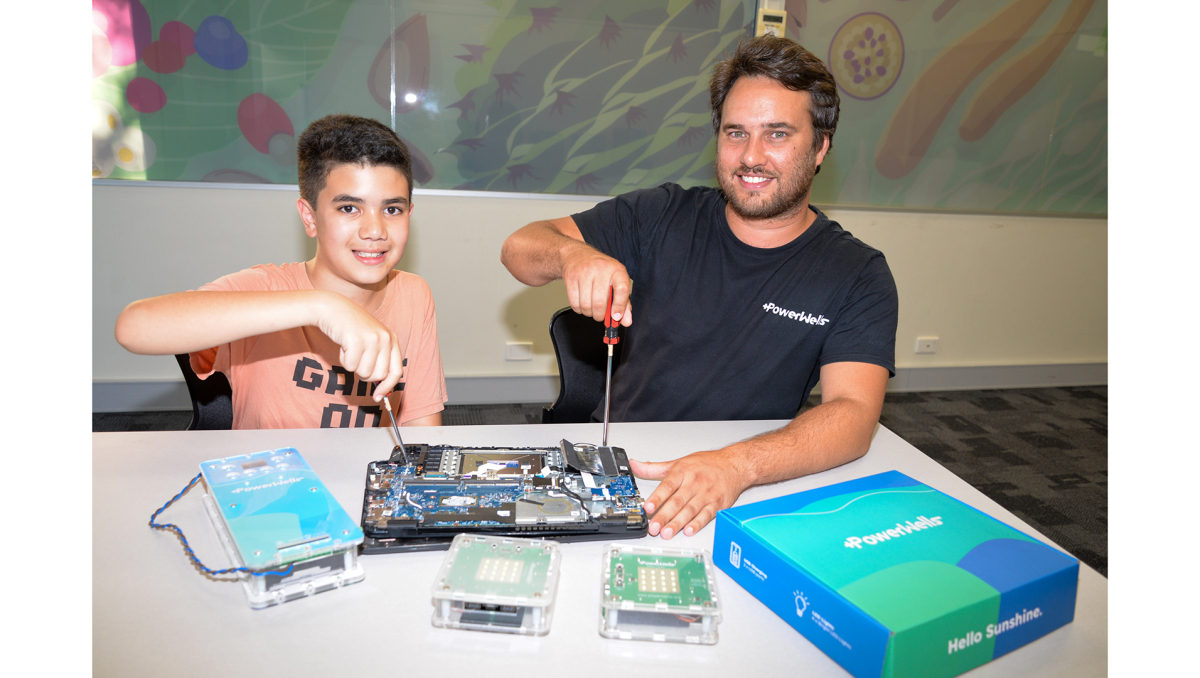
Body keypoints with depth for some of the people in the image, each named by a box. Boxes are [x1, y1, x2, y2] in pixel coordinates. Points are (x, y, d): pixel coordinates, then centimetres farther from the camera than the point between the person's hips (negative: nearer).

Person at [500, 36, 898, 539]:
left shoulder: (858, 275, -3)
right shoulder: (663, 218, 1)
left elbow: (854, 414, -17)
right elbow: (519, 248, -2)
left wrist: (736, 465, -35)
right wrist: (573, 255, -27)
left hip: (744, 496, 0)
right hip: (615, 459, 1)